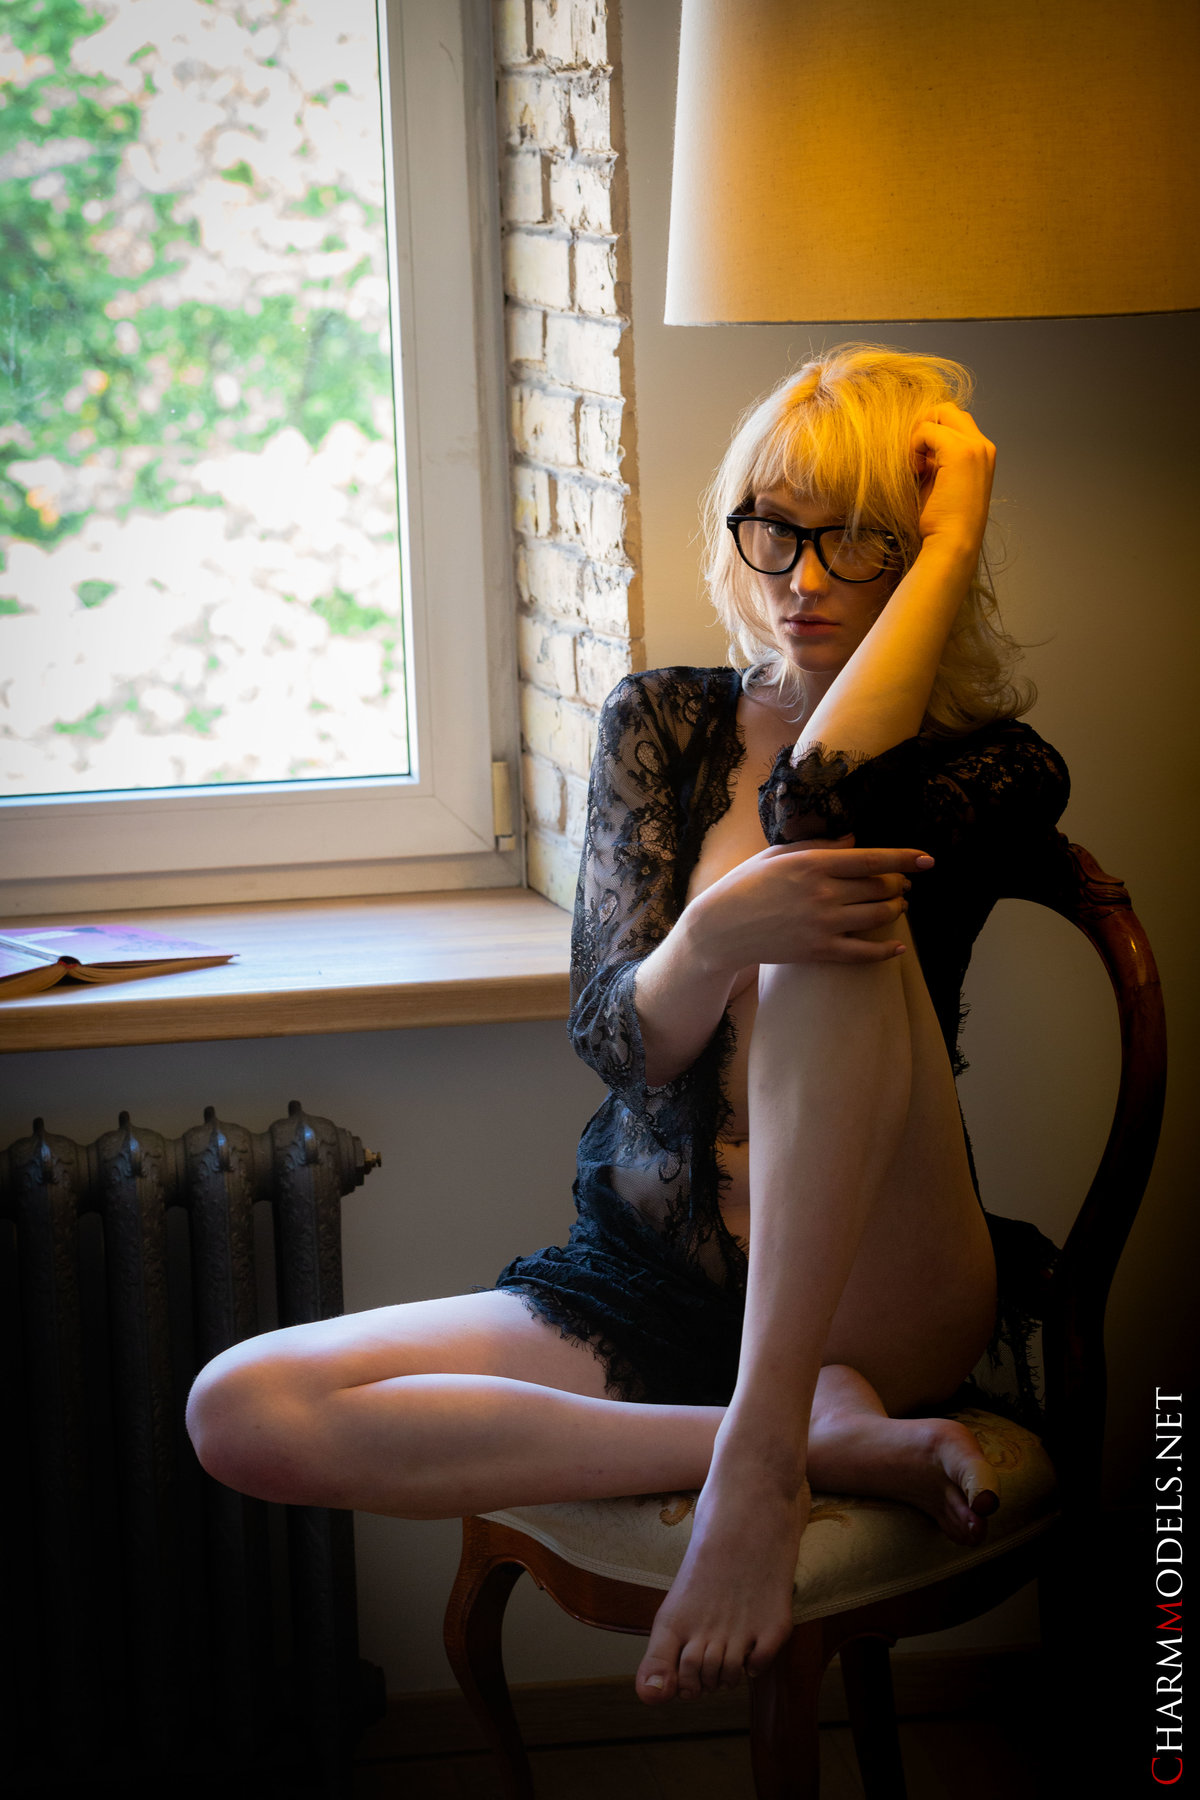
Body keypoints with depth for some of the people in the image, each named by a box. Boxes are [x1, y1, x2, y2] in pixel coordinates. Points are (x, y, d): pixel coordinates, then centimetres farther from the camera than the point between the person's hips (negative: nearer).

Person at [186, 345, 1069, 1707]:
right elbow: (613, 1038, -4)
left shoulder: (994, 772, 0)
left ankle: (764, 1451, -32)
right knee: (240, 1412, -20)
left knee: (832, 867, -28)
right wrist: (718, 935, -27)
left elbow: (818, 792, -25)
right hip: (644, 1285, 4)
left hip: (875, 1302, -4)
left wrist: (960, 526, -13)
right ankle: (837, 1437, -23)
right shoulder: (661, 725, 8)